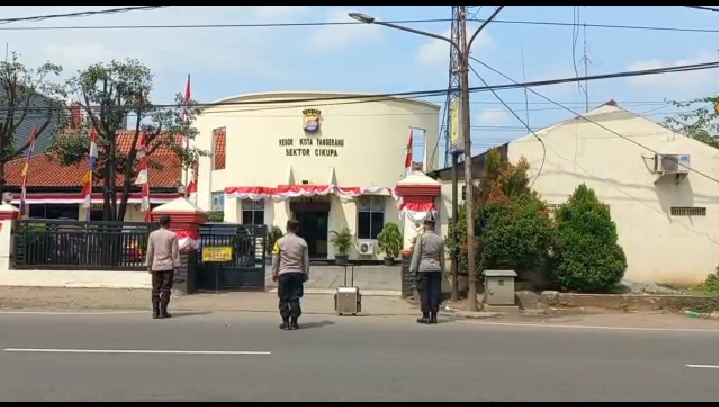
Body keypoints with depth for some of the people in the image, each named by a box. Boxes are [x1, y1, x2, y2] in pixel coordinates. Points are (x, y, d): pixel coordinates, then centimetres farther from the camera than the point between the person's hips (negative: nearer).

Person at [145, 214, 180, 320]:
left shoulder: (153, 234, 3)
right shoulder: (173, 235, -7)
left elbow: (149, 251, 7)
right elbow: (175, 252, -6)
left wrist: (149, 265, 14)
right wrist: (176, 266, 0)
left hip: (156, 266, 3)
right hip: (168, 266, -3)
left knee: (156, 289, 8)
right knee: (166, 289, 2)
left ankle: (155, 312, 7)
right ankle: (163, 312, 1)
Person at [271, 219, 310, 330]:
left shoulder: (280, 242, -1)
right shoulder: (302, 242, 1)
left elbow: (275, 259, 0)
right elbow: (306, 260, 5)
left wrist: (274, 274, 8)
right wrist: (306, 274, 13)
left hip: (284, 273, -1)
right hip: (297, 273, 1)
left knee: (284, 299, 5)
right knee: (295, 298, 4)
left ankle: (285, 322, 4)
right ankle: (294, 322, 4)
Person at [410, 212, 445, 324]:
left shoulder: (421, 237, -5)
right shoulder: (440, 239, 7)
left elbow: (416, 255, -6)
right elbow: (442, 257, 12)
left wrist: (414, 269, 0)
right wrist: (441, 270, 19)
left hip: (423, 269, -3)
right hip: (436, 269, 4)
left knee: (424, 293, 0)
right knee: (435, 292, 5)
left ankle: (426, 316, 0)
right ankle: (434, 316, 7)